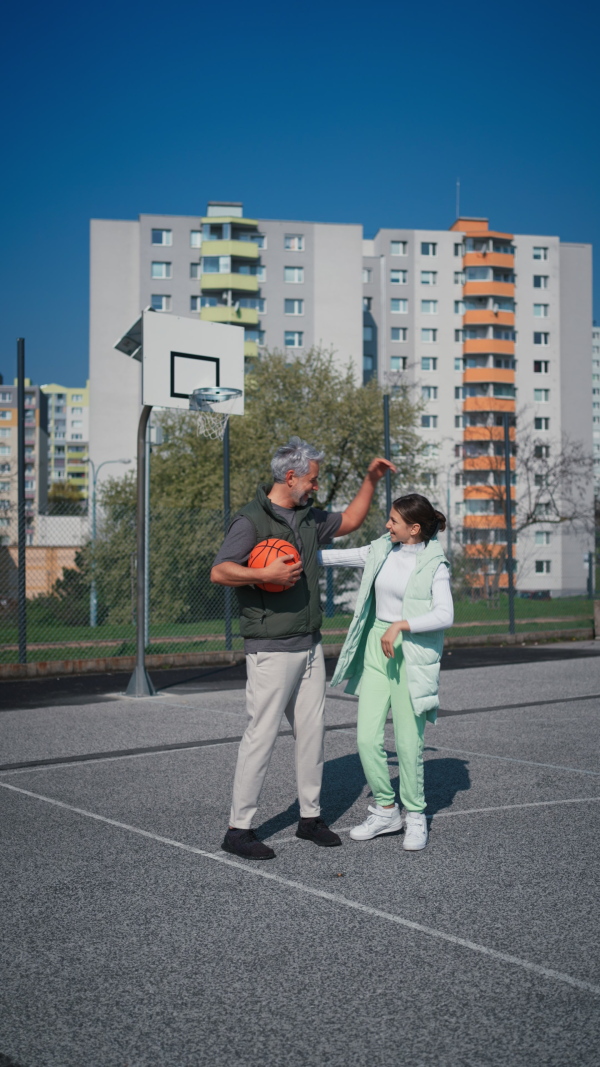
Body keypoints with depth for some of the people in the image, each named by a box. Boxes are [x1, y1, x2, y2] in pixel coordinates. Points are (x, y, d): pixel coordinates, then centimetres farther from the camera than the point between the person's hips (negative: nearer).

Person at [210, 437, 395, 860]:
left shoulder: (308, 516, 13)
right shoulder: (252, 520, -12)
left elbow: (350, 520, 29)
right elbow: (219, 571, -20)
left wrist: (371, 480, 20)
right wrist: (266, 574, -30)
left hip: (310, 646, 8)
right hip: (272, 650, -8)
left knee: (313, 730, 10)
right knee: (262, 735, -6)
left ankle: (310, 816, 22)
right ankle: (239, 829, 3)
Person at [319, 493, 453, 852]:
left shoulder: (434, 563, -8)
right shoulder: (381, 550, 7)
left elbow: (445, 614, -17)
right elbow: (340, 556, 18)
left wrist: (400, 625, -23)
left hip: (412, 656, -5)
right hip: (377, 648, 5)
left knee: (408, 742, -2)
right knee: (368, 737, 0)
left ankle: (415, 816, 18)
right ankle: (385, 810, 19)